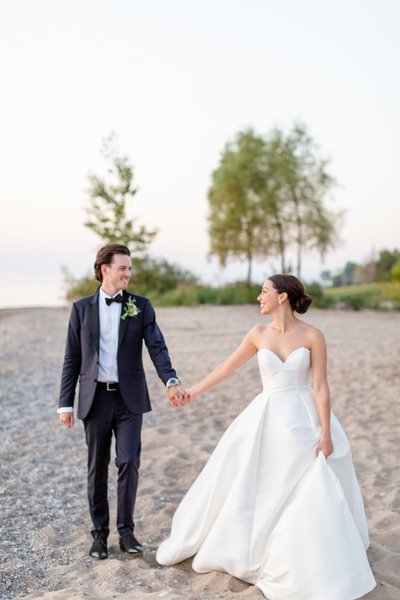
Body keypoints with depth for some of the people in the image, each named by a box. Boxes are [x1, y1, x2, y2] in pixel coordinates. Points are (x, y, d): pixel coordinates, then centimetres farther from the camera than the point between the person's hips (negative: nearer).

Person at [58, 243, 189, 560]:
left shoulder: (141, 306, 2)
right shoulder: (81, 308, 4)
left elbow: (157, 347, -7)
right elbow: (72, 359, 5)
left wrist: (171, 382, -24)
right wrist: (66, 403, 1)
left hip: (129, 397, 0)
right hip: (95, 398, 1)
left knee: (129, 462, -5)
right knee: (98, 468, 8)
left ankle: (126, 531, 13)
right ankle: (100, 533, 22)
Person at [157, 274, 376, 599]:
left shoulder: (313, 335, -10)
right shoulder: (259, 334, 0)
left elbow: (321, 387, -11)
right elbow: (227, 366, 10)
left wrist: (326, 433, -14)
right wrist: (194, 391, 15)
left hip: (304, 420, -3)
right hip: (267, 420, 3)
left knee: (314, 496, -2)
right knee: (246, 491, 12)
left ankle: (320, 573, 18)